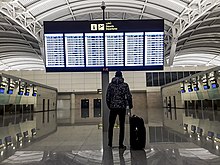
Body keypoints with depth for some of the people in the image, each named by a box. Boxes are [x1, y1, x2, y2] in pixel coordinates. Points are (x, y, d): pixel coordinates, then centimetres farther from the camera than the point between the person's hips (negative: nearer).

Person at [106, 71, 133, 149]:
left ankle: (110, 143, 18)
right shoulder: (125, 85, -1)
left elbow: (107, 97, 2)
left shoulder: (110, 85, 3)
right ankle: (121, 144, 8)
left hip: (113, 107, 1)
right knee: (122, 126, 6)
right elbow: (129, 96, -4)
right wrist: (130, 105, 11)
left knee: (111, 125, 13)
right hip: (122, 107, -1)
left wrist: (109, 105, 16)